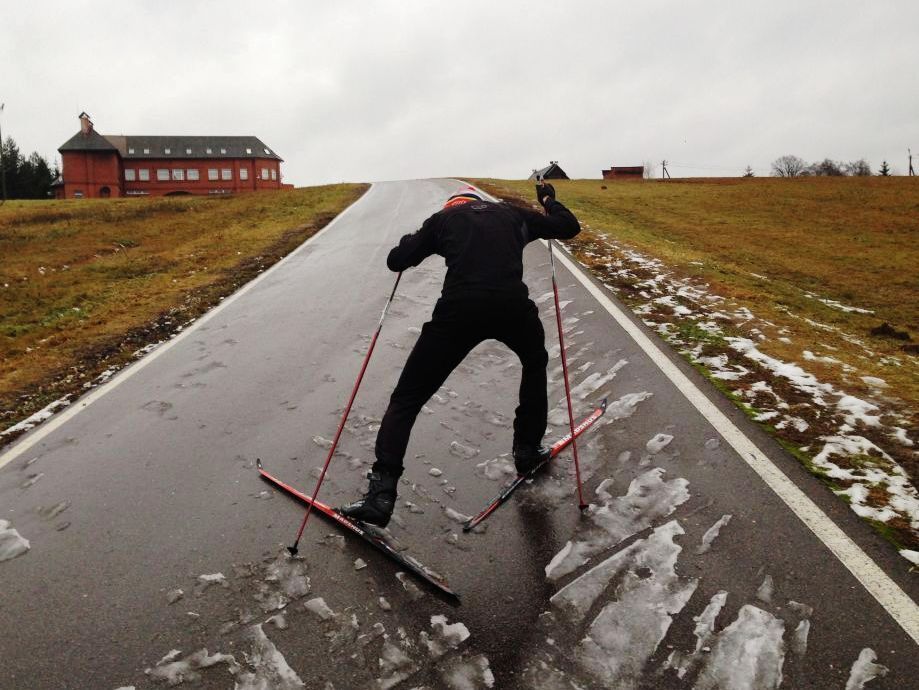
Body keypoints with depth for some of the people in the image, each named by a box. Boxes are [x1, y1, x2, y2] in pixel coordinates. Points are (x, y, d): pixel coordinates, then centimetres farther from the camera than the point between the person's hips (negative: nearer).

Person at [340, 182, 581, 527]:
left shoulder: (442, 218, 22)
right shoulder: (513, 214, 27)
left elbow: (396, 261, 17)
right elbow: (570, 226, 35)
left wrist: (412, 241, 39)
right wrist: (548, 200, 54)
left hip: (458, 309, -1)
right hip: (513, 305, 2)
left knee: (406, 399, 9)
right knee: (535, 363, 37)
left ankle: (381, 492, 0)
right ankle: (528, 449, 40)